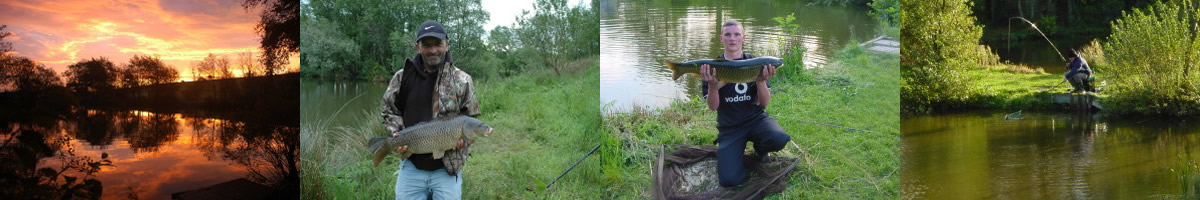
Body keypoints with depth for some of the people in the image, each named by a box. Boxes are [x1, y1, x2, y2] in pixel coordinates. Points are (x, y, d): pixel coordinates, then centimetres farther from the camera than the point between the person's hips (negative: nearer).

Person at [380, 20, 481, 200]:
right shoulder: (402, 77, 2)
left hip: (447, 170, -1)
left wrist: (463, 139, -13)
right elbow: (389, 112, 12)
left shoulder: (462, 81, -1)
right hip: (412, 166, 1)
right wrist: (397, 134, -5)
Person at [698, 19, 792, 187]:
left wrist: (761, 81, -24)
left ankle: (760, 148, 4)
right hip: (729, 128, -1)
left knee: (779, 139, -35)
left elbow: (765, 103, -5)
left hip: (756, 119, 1)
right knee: (729, 180, -21)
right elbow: (713, 106, -7)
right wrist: (712, 85, -26)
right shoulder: (713, 67, -1)